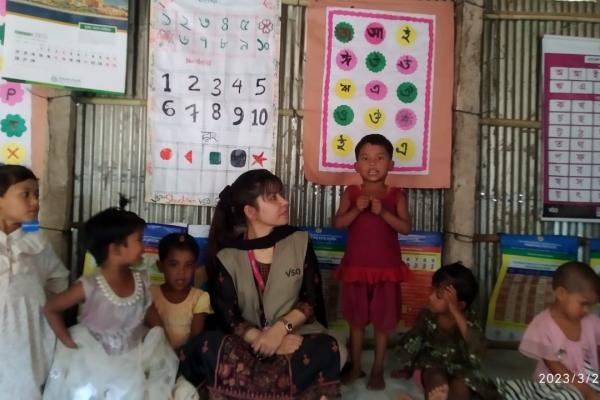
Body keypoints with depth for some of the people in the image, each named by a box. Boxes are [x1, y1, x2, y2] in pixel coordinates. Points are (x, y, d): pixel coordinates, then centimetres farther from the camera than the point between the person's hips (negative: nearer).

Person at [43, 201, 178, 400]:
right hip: (94, 364, -3)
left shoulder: (141, 281, -8)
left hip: (133, 361, 4)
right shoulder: (90, 286, -22)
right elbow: (50, 309, -10)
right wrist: (68, 342, -11)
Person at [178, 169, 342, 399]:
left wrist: (281, 328, -17)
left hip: (294, 336, 0)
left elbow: (311, 300, 0)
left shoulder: (299, 242, 3)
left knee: (326, 349, -32)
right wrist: (262, 340, -20)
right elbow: (228, 319, -4)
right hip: (248, 342, 1)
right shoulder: (227, 257, 0)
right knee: (203, 347, -29)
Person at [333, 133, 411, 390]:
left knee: (383, 320, 8)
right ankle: (355, 367, 28)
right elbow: (338, 223, -8)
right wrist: (357, 209, -23)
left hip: (386, 267, -1)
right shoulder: (351, 193, -1)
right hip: (355, 265, 1)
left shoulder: (396, 195, -3)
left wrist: (383, 212, -23)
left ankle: (377, 370, 23)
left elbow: (406, 227, -12)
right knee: (356, 319, 13)